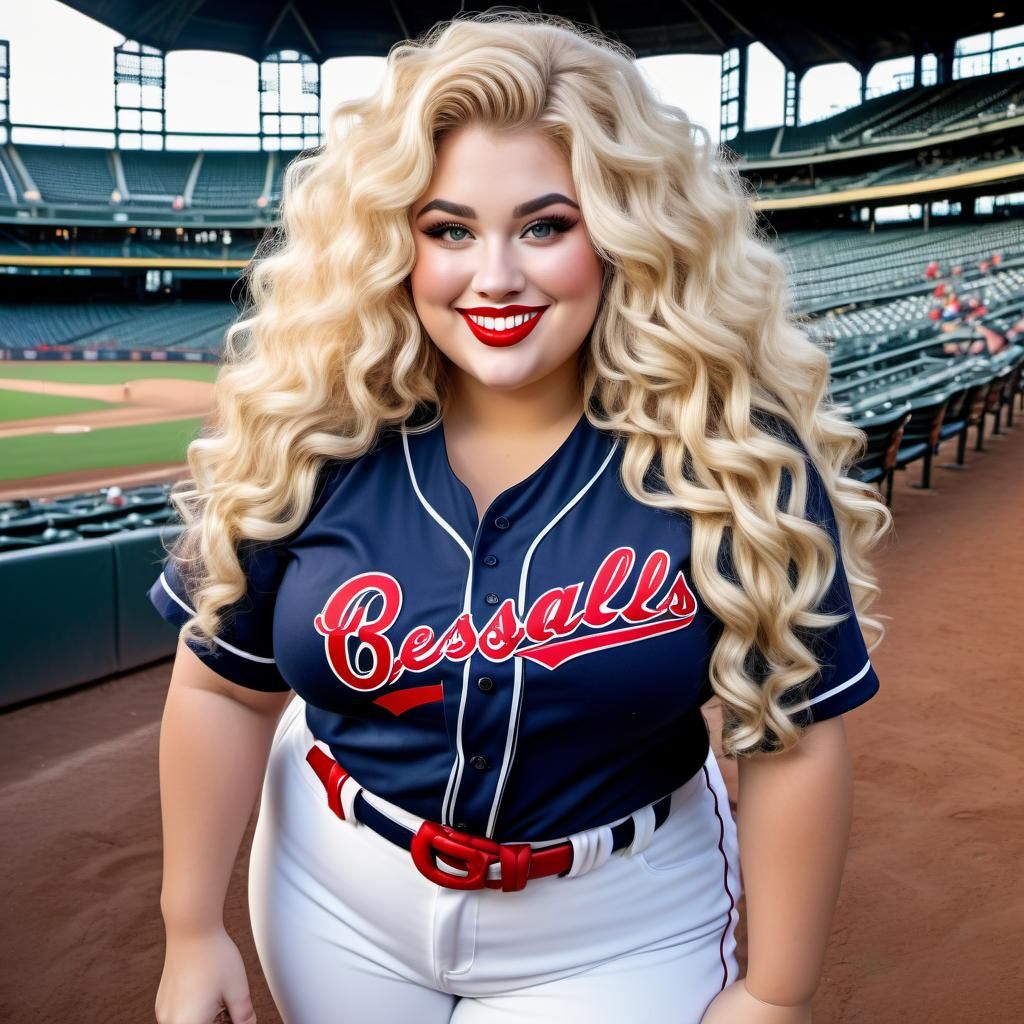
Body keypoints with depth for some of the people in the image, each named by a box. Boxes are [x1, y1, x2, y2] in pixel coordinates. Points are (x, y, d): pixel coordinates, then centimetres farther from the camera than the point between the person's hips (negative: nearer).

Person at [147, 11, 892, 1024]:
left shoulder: (730, 451, -22)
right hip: (335, 904, 3)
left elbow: (792, 737, -13)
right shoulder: (310, 432, -16)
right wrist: (192, 931, 1)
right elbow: (222, 686, -5)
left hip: (616, 935, -2)